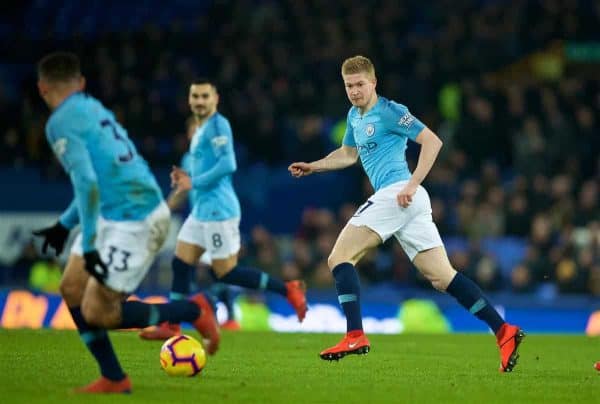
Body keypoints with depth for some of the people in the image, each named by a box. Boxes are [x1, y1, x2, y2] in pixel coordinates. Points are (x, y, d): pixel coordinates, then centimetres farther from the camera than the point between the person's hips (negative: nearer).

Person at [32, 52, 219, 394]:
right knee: (73, 289, 11)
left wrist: (88, 245, -22)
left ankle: (193, 311, 5)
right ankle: (113, 379, 15)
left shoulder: (62, 121, -12)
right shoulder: (94, 108, 15)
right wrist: (65, 225, 30)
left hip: (134, 221, -9)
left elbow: (87, 182, -23)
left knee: (96, 313, -5)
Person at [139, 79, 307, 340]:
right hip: (202, 209, 10)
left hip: (217, 209, -10)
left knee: (225, 273, -7)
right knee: (181, 263, 7)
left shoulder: (218, 125, -12)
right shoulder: (200, 130, 17)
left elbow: (227, 164, -24)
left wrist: (195, 183, -18)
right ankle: (171, 327, 10)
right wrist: (188, 179, 10)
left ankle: (288, 290, -3)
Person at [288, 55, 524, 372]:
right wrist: (312, 167, 30)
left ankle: (355, 336, -17)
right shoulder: (355, 116, 23)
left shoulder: (389, 112, -4)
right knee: (442, 277, 1)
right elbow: (348, 154, 41)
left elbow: (432, 141, -12)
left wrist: (412, 185, -18)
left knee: (339, 258, -8)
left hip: (395, 193, -9)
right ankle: (503, 331, -6)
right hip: (411, 204, 9)